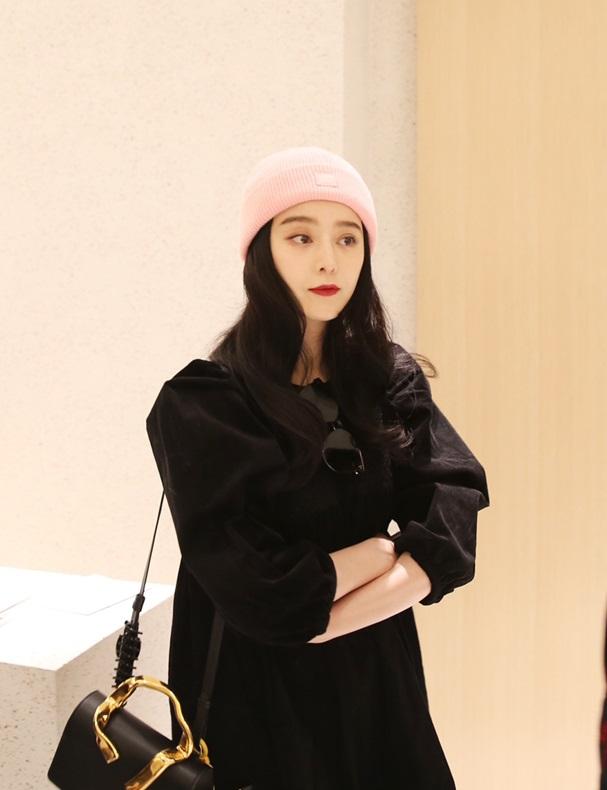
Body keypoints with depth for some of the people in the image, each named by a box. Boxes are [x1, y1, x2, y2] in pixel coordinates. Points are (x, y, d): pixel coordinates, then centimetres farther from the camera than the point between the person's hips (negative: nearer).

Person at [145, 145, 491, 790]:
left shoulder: (394, 379, -3)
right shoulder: (202, 403, -18)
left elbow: (451, 537, -12)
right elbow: (261, 595, -24)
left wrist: (316, 617, -22)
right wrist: (385, 546, -12)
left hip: (379, 672, 4)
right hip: (258, 690, -4)